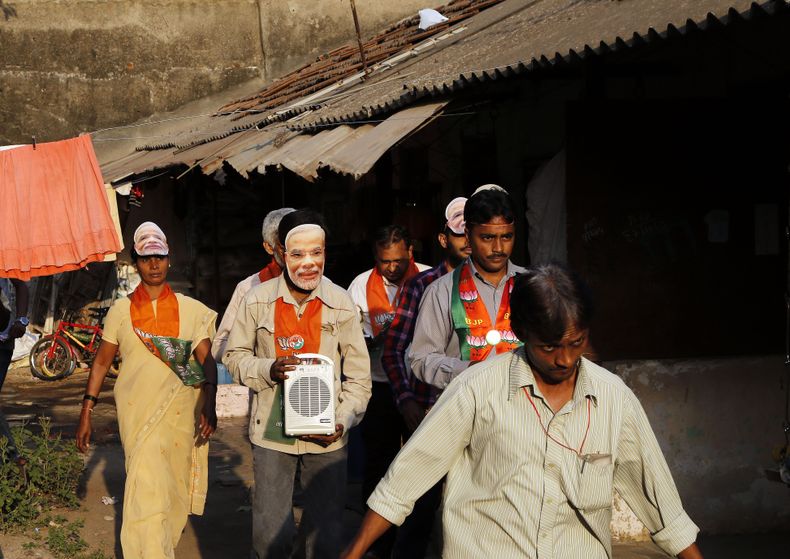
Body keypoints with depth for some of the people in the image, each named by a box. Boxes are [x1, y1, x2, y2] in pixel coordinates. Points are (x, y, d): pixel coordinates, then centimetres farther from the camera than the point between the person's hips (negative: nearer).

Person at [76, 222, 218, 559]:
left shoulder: (190, 310, 5)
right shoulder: (121, 310, 5)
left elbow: (206, 361, -1)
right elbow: (102, 361, 9)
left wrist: (209, 405, -16)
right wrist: (86, 412, 3)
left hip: (180, 414, 1)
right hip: (136, 414, -1)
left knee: (172, 490, 9)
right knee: (148, 490, -10)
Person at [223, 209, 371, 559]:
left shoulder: (341, 303, -4)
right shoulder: (258, 300, -4)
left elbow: (358, 376, 0)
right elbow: (234, 357, 5)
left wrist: (342, 421, -13)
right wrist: (268, 370, -14)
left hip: (326, 438, 0)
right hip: (272, 432, 0)